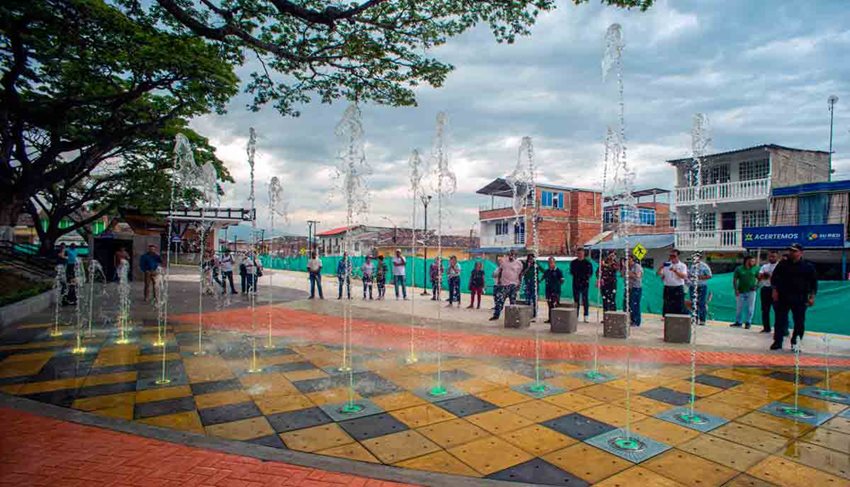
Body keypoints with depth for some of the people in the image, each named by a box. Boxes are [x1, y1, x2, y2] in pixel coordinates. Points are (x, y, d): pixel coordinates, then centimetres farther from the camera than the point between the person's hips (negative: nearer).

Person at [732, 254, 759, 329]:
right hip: (741, 292, 0)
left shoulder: (755, 269, 3)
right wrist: (736, 289, -6)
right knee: (739, 307, 7)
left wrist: (756, 286, -7)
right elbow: (735, 279, 2)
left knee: (750, 308, 3)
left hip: (751, 291, 0)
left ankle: (748, 323, 14)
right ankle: (738, 322, 17)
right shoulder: (739, 269, 0)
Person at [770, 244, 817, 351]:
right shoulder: (782, 264, 5)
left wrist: (812, 296, -3)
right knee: (780, 320, 2)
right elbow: (774, 278, 6)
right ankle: (777, 342, 8)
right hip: (782, 297, 0)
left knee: (799, 322, 4)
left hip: (800, 299, 0)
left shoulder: (808, 266, 3)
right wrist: (775, 290, -4)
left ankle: (795, 343, 14)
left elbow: (813, 282, 4)